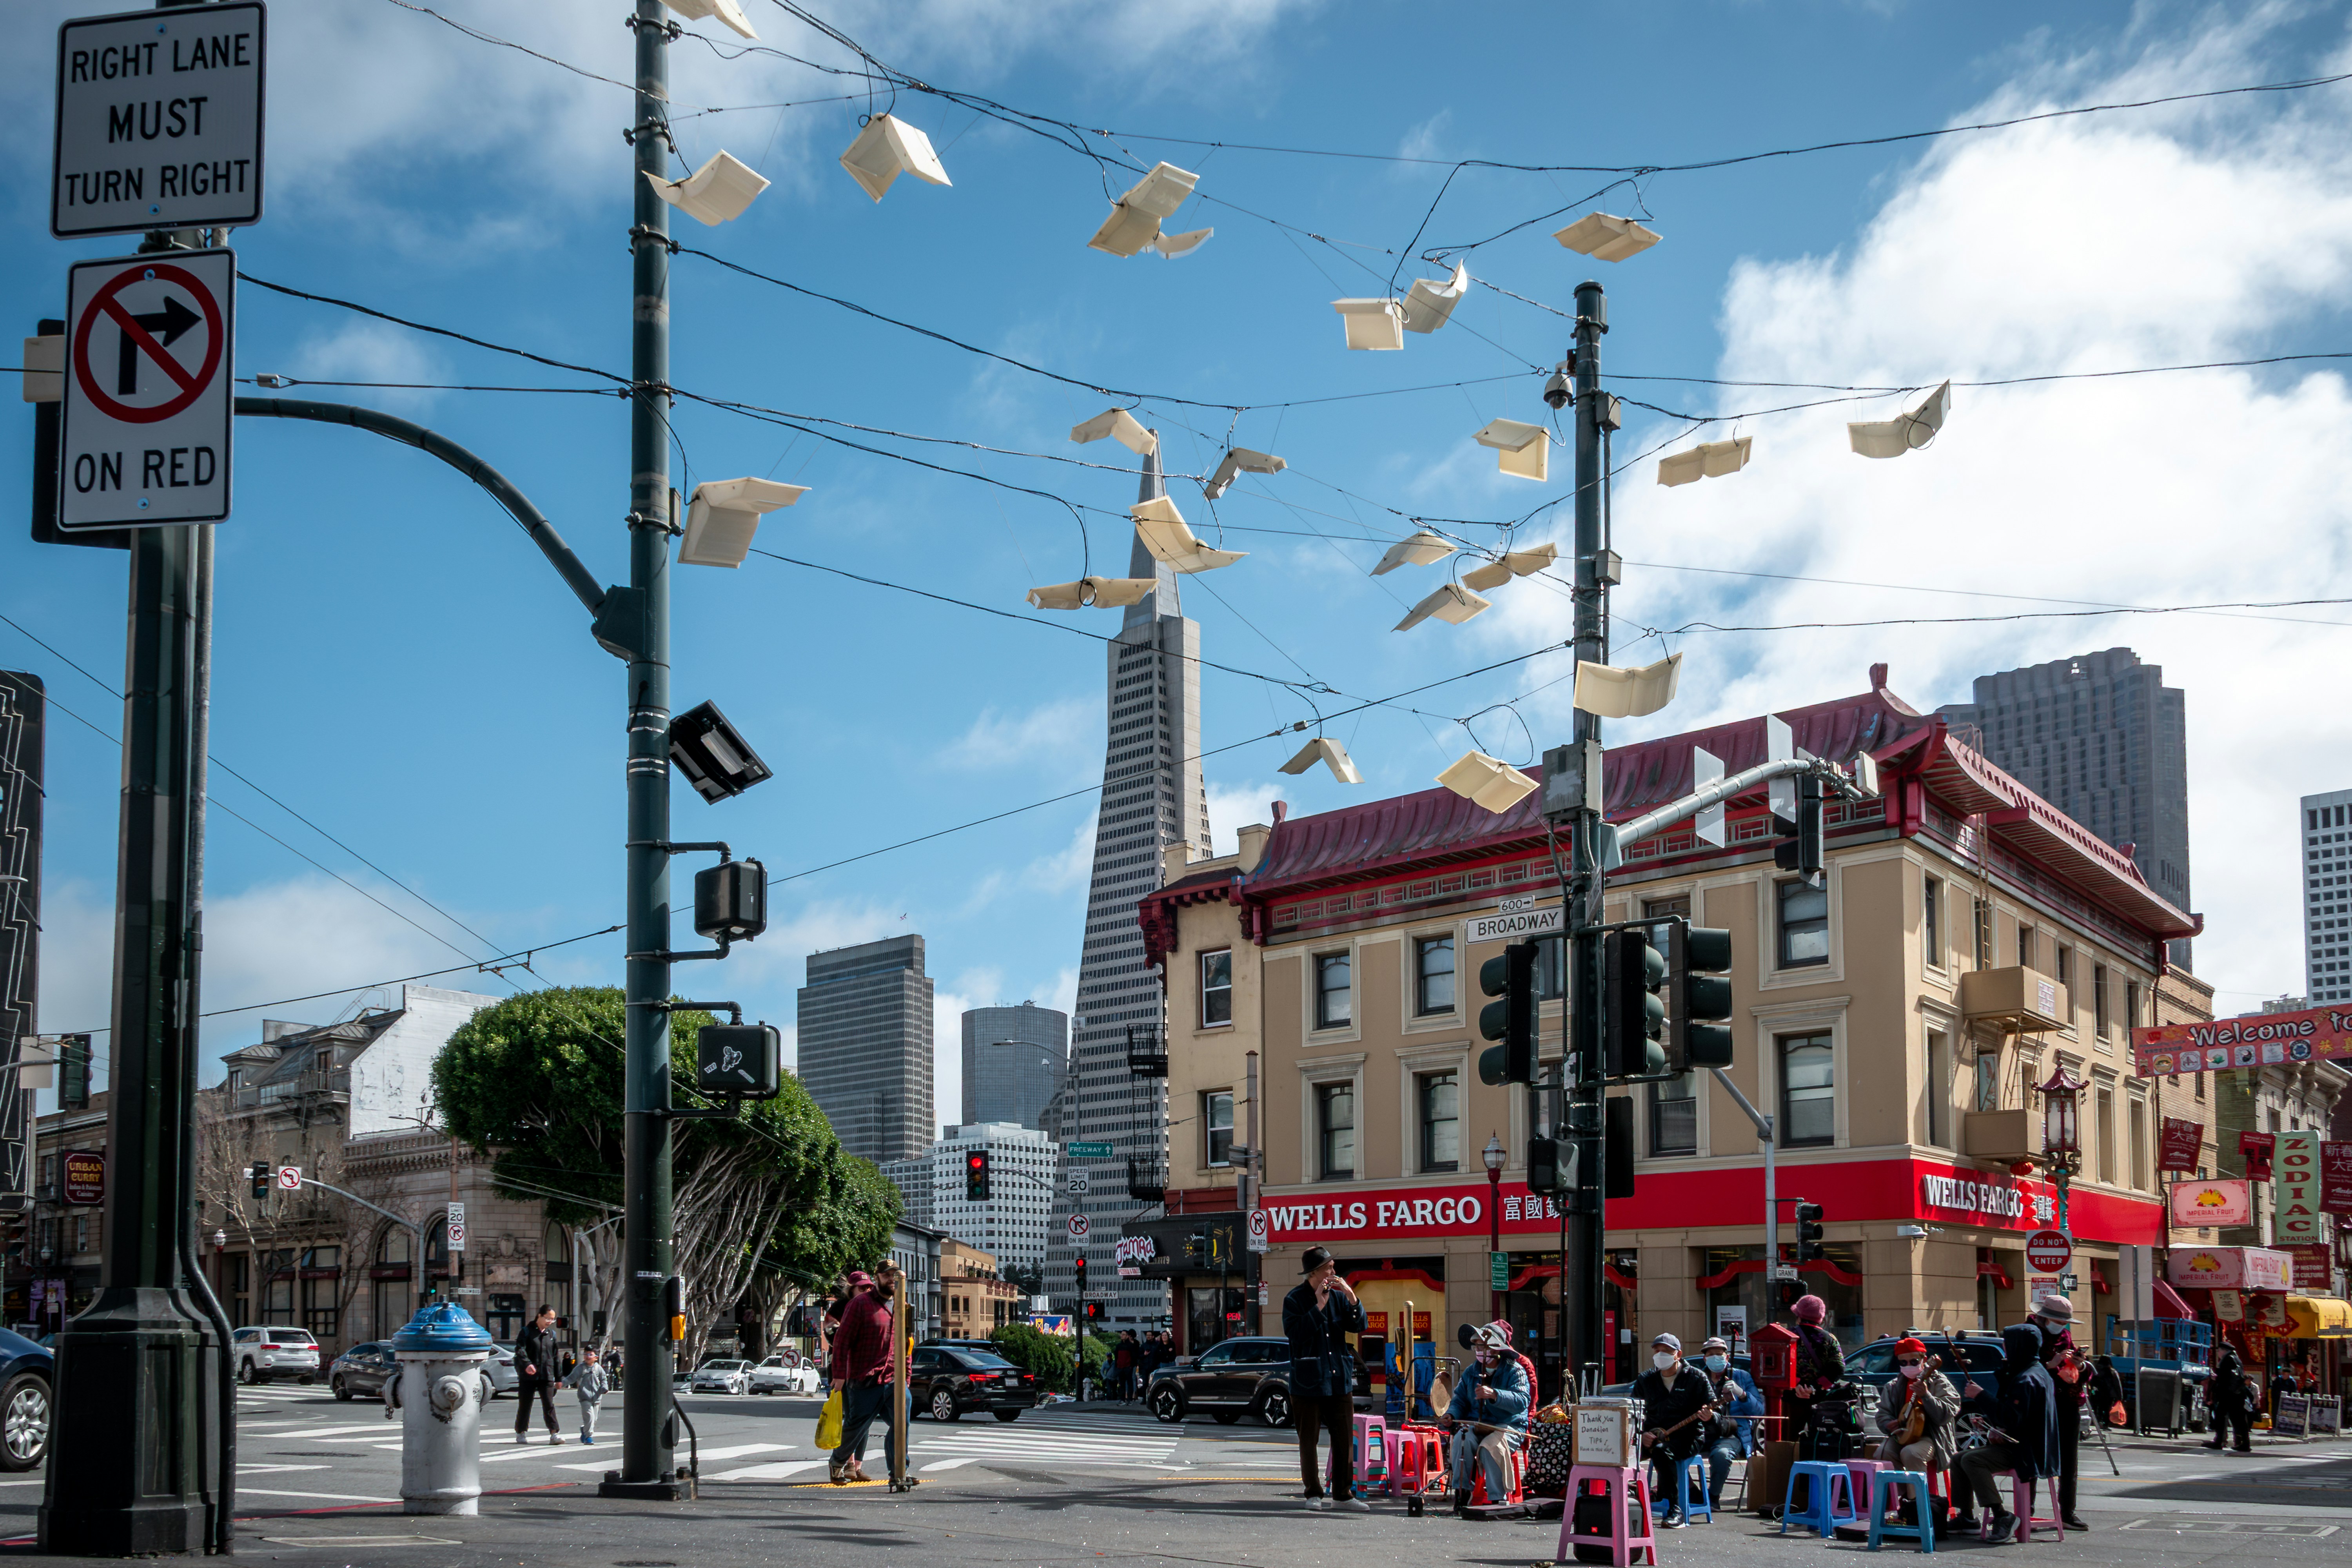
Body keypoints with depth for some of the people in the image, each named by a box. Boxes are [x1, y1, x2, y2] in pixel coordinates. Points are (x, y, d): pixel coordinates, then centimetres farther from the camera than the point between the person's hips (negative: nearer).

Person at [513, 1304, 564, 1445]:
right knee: (525, 1405, 7)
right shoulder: (527, 1331, -1)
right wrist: (527, 1364, -33)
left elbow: (555, 1357, 18)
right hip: (528, 1376, -3)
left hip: (547, 1376, 3)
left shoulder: (552, 1334, 13)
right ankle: (521, 1433, 19)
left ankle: (554, 1433, -10)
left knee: (549, 1405, -6)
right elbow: (520, 1349, -15)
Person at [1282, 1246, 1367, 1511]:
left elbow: (1358, 1327, 3)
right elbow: (1294, 1331, -16)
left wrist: (1352, 1297, -10)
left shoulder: (1339, 1297, 9)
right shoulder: (1295, 1299, -3)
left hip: (1340, 1379, 4)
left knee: (1344, 1439, 4)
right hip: (1308, 1380, -4)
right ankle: (1314, 1493, 13)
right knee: (1308, 1440, 3)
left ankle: (1343, 1493, 12)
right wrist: (1318, 1306, -16)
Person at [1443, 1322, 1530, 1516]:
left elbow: (1522, 1401, -19)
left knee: (1490, 1446, -36)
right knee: (1462, 1438, -29)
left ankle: (1498, 1500, -25)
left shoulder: (1515, 1371, -3)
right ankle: (1461, 1495, -24)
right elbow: (1460, 1400, 18)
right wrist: (1451, 1415, -6)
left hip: (1509, 1426, -4)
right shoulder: (1471, 1373, 17)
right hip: (1476, 1425, 4)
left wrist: (1494, 1395, -35)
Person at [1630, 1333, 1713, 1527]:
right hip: (1652, 1437, 4)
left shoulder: (1696, 1378, 1)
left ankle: (1675, 1510, -31)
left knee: (1661, 1451, -37)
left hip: (1687, 1437, -4)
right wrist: (1642, 1434, -5)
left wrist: (1709, 1417, -26)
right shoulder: (1645, 1381, 13)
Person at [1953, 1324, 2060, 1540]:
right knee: (1959, 1460, 9)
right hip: (2019, 1443, 11)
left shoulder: (2026, 1380, -19)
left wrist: (1982, 1396, -20)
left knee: (1971, 1460, -27)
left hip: (2025, 1451, -11)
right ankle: (1967, 1518, 14)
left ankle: (2002, 1515, -28)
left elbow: (2012, 1419, -27)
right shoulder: (2038, 1372, 16)